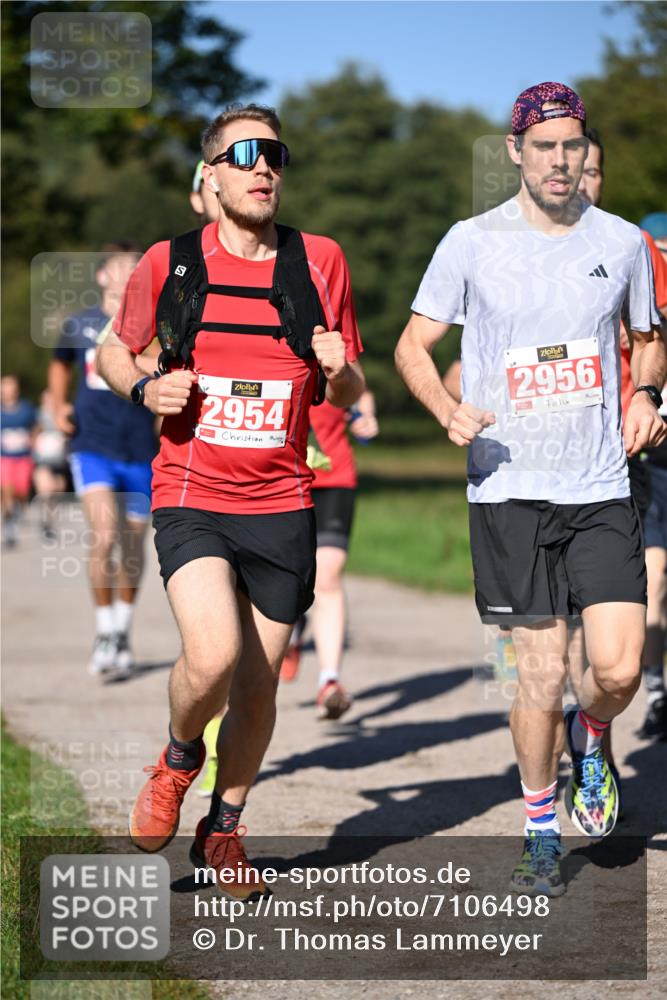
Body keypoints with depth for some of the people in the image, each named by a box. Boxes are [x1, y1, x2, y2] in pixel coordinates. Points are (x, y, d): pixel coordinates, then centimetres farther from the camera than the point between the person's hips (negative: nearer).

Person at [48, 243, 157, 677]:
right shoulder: (79, 326, 4)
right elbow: (60, 364, 23)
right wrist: (60, 408, 10)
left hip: (141, 451, 1)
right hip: (92, 447, -1)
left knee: (132, 547, 10)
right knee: (104, 537, -18)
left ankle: (122, 633, 30)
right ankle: (104, 634, -4)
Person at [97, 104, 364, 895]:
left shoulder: (319, 260, 4)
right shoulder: (169, 263, 1)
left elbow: (348, 396, 11)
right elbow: (113, 349, 17)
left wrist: (341, 370, -12)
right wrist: (144, 389, -5)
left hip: (280, 505, 2)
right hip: (190, 496, -2)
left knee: (258, 684, 7)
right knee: (213, 656, -22)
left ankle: (222, 830, 30)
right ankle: (177, 761, 11)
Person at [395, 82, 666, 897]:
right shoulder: (472, 242, 0)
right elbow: (412, 346, 6)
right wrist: (450, 412, -14)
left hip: (601, 491, 2)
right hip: (509, 489, -2)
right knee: (541, 676, -2)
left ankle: (589, 738, 26)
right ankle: (540, 835, 18)